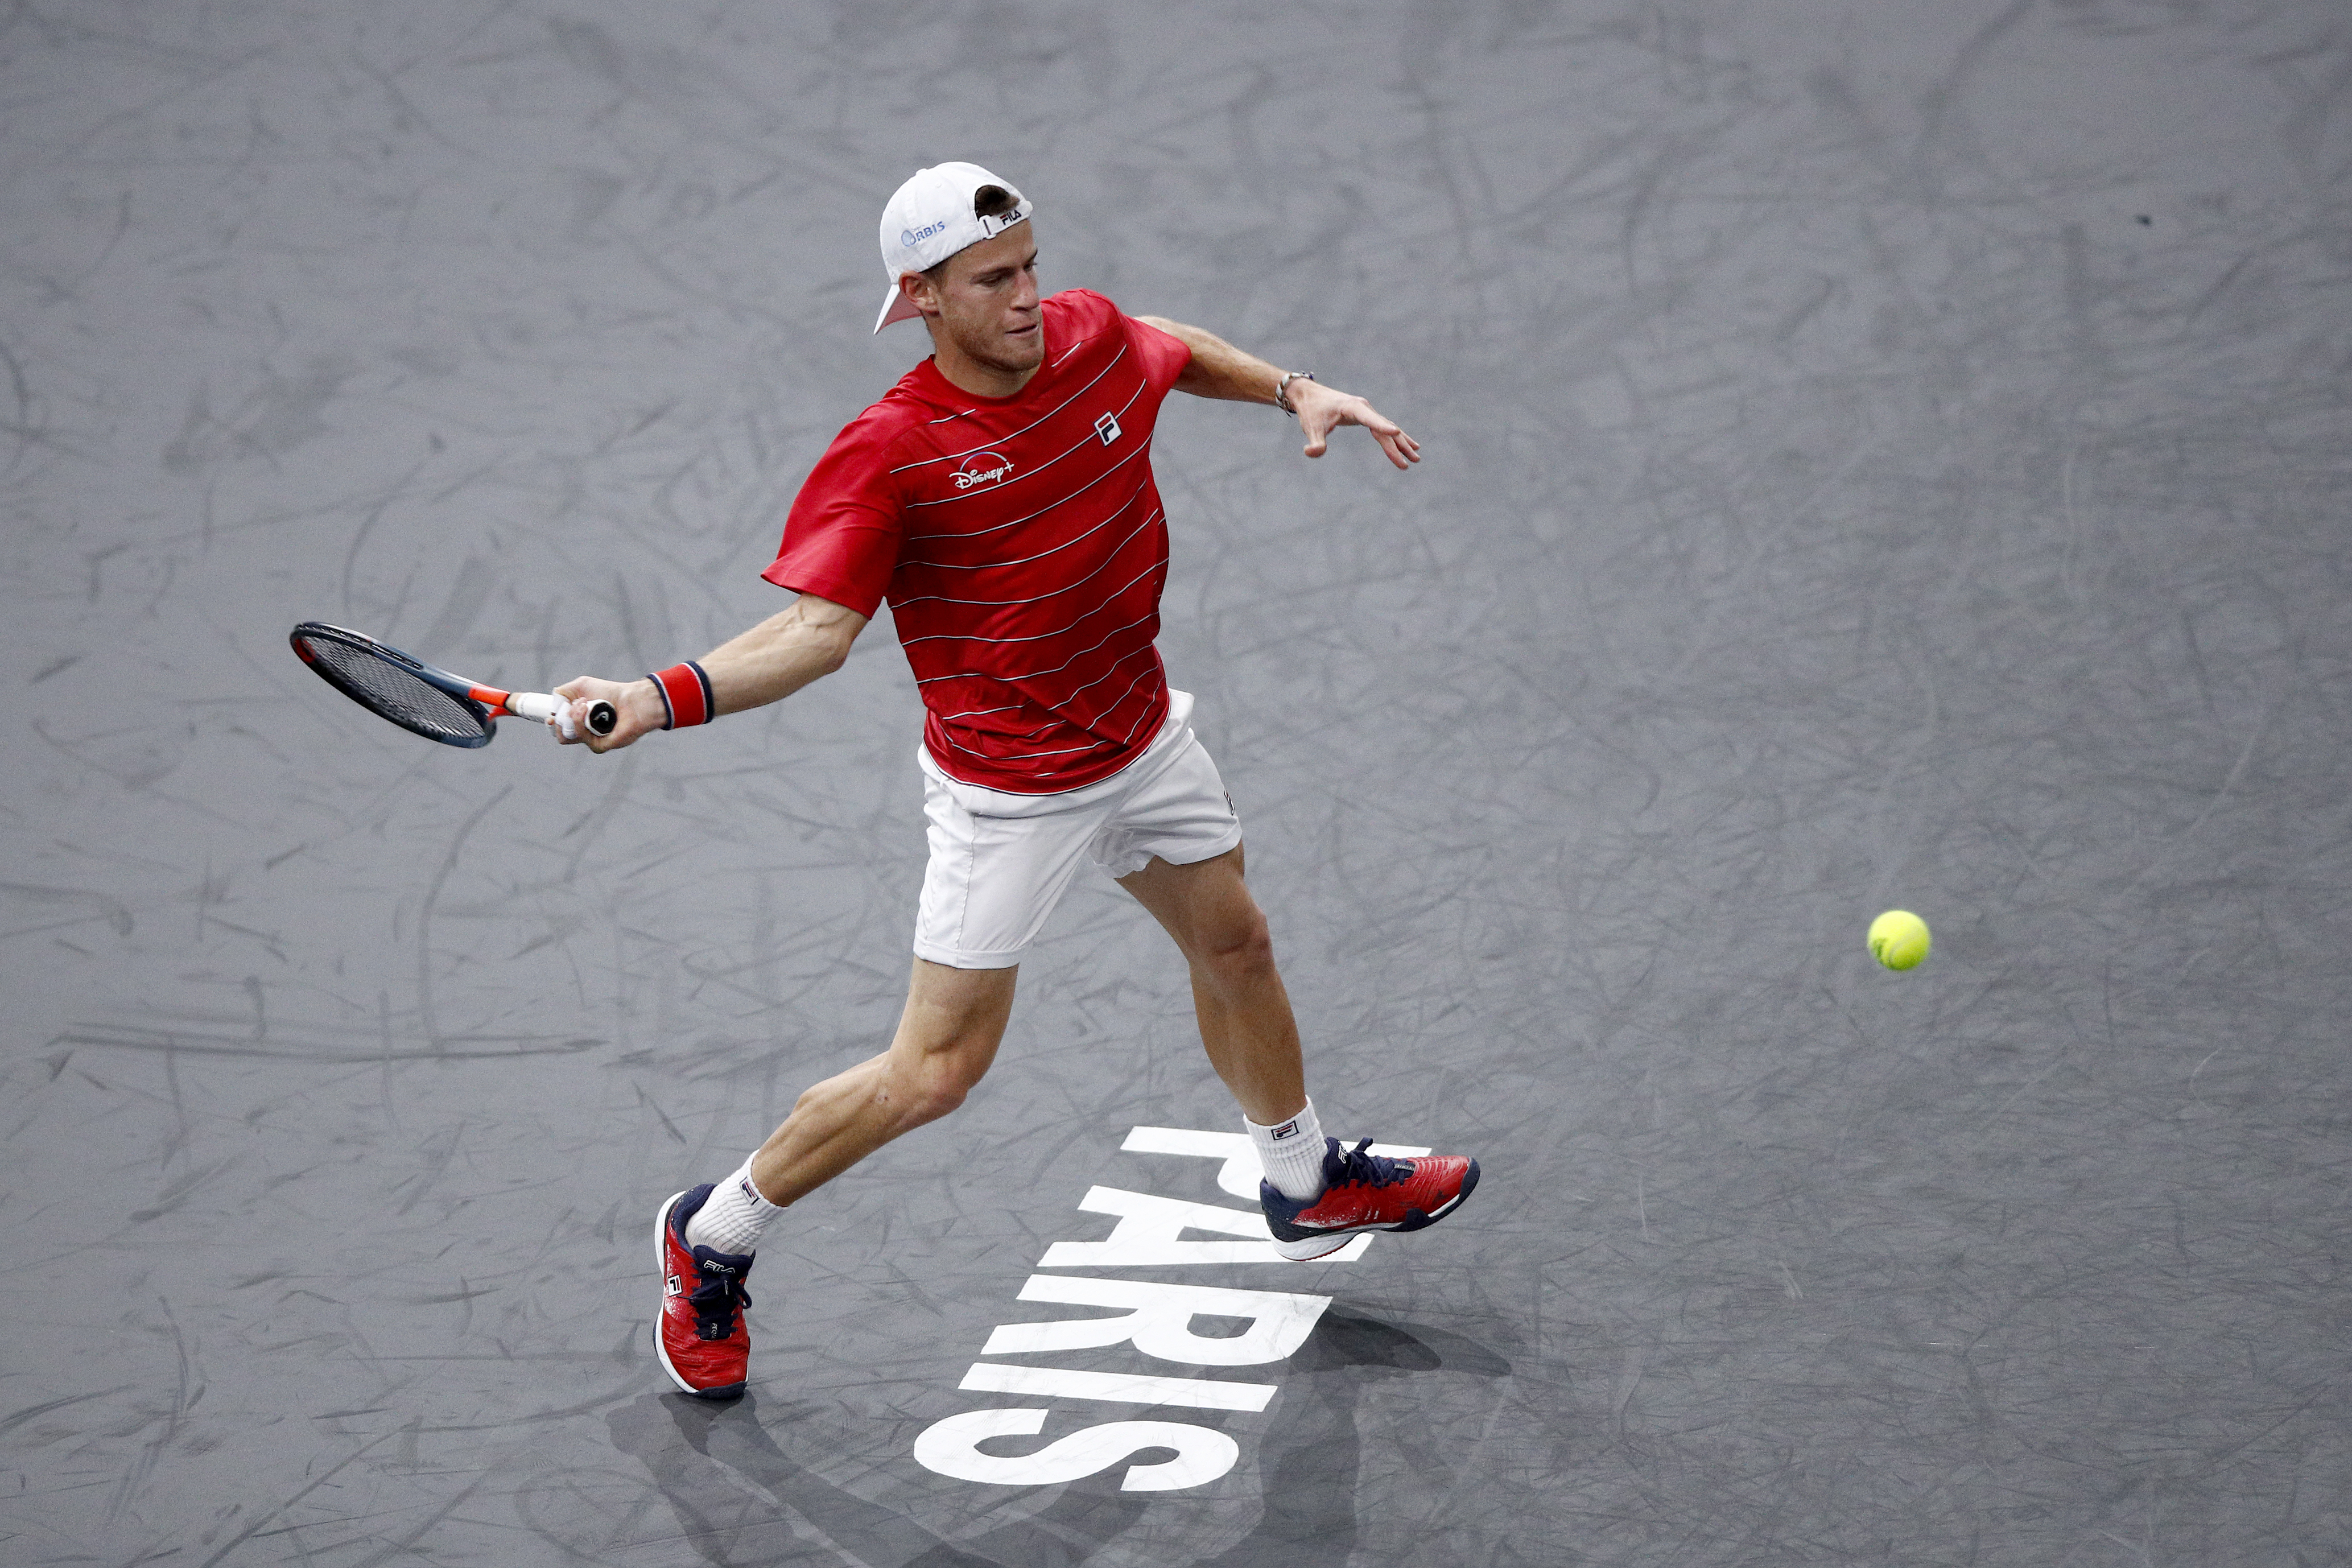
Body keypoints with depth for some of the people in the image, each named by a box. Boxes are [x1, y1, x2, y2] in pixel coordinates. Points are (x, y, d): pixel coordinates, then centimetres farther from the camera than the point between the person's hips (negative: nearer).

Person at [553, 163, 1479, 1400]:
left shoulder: (1093, 338, -7)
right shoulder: (886, 453, -25)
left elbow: (1178, 352, 18)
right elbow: (816, 627, -30)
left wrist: (1293, 391, 10)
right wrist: (659, 699, -42)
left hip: (1144, 735, 7)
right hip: (1009, 794, -7)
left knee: (1233, 946, 25)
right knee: (936, 1072, -5)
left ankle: (1305, 1184, 52)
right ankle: (712, 1239, 14)